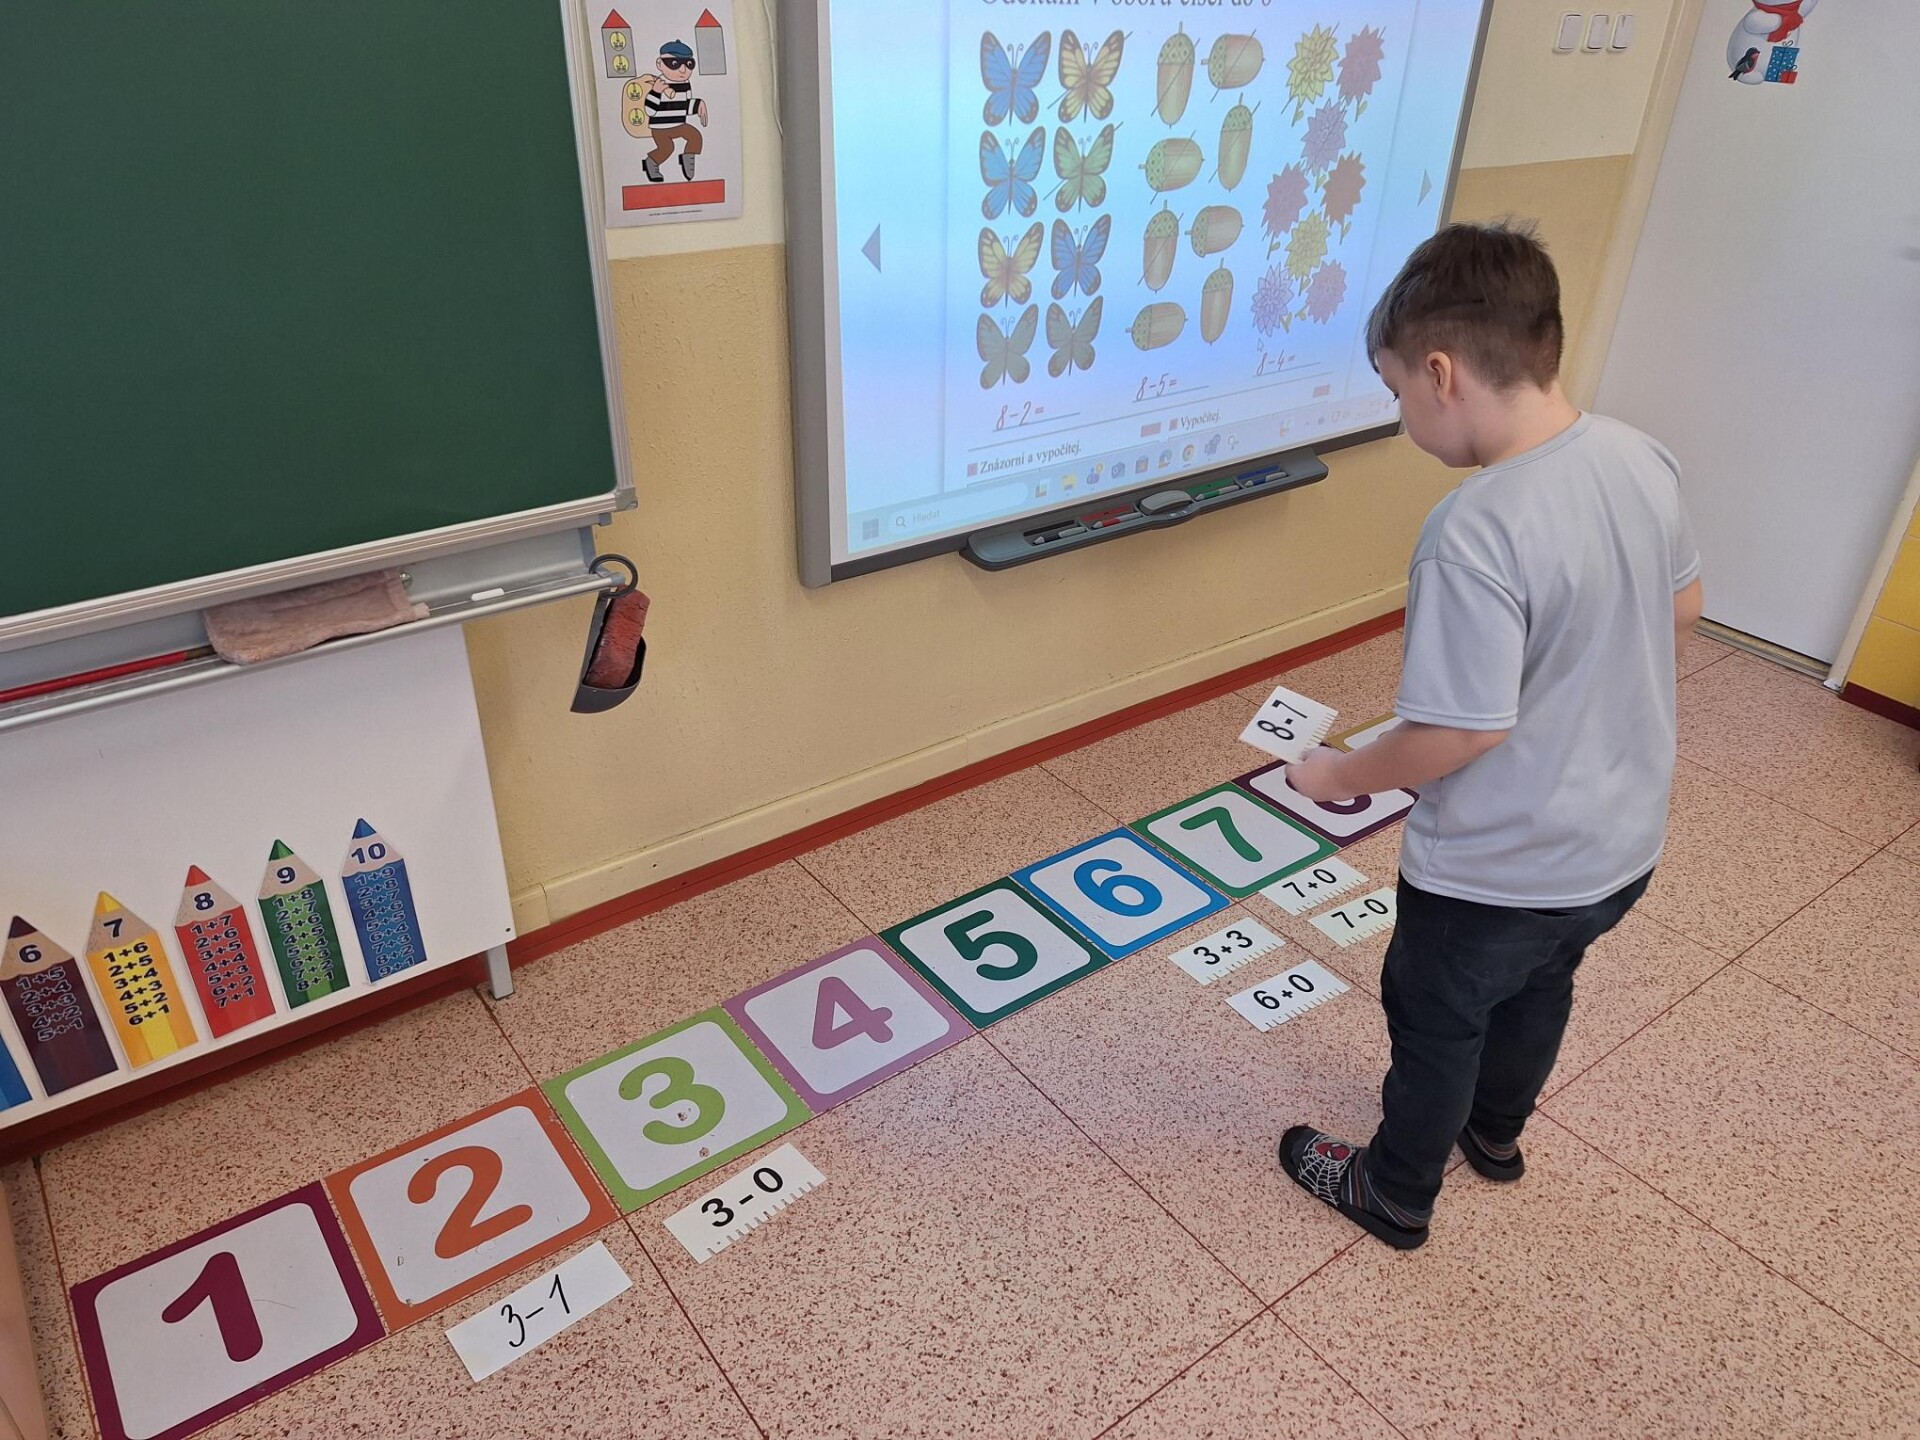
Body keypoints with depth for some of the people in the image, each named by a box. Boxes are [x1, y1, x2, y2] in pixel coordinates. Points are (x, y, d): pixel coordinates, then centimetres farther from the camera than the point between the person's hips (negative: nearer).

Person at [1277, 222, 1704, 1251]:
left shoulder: (1475, 535, -33)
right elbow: (1681, 608, 7)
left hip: (1498, 873, -7)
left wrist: (1338, 775, -12)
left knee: (1435, 1021, 18)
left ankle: (1395, 1196, 43)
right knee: (1539, 989, 31)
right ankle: (1495, 1130, 58)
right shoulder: (1642, 459, -8)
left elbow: (1460, 733, -29)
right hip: (1626, 841, 8)